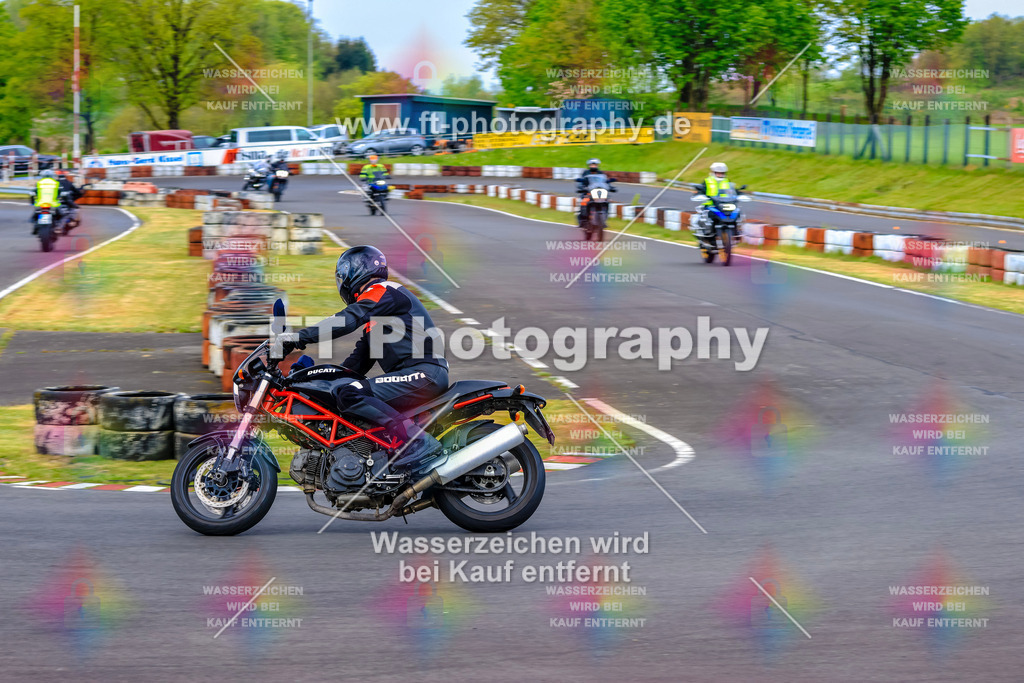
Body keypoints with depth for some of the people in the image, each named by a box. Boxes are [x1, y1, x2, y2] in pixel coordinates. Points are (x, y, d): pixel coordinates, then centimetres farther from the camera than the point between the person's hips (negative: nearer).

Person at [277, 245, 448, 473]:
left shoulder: (381, 292, -4)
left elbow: (348, 320, -21)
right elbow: (359, 360, 29)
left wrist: (300, 337, -24)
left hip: (423, 373, -10)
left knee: (349, 395, -24)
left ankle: (417, 440, -32)